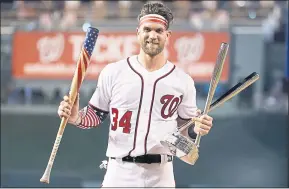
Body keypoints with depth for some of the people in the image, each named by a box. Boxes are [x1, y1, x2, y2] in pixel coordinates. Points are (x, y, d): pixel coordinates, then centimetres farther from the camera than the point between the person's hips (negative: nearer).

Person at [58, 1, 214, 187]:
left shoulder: (182, 80, 4)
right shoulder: (113, 72, 3)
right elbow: (96, 115, 10)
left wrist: (198, 128, -11)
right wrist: (76, 117, -10)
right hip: (119, 172, -1)